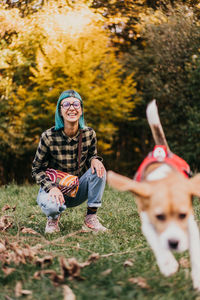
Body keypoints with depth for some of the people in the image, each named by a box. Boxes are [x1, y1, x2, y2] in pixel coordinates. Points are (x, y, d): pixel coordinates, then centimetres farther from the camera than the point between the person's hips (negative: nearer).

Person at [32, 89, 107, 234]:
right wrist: (51, 187, -28)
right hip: (54, 188, -3)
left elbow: (92, 156, 7)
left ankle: (91, 218, -12)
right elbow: (37, 169, -10)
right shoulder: (49, 137, -18)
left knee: (99, 170, -23)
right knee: (51, 205, -37)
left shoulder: (89, 134, -9)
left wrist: (95, 160, -20)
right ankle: (53, 218, 3)